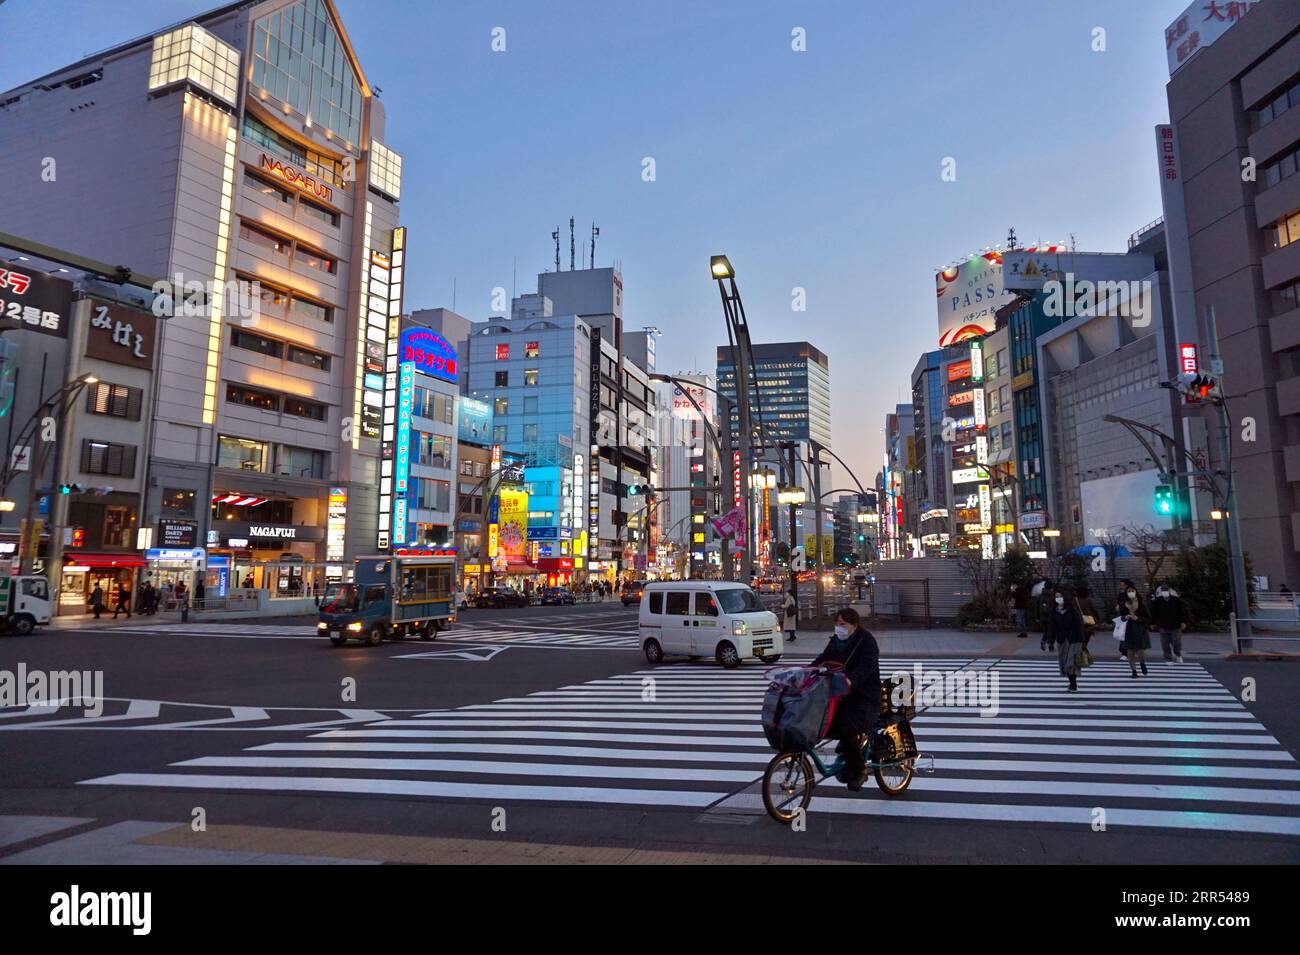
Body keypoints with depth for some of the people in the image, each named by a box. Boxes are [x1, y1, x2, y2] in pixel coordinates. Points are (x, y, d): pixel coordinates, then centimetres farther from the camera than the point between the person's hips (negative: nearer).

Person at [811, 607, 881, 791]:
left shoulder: (867, 641, -10)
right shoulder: (835, 641, 12)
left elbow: (866, 667, -26)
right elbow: (823, 659, 4)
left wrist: (851, 681, -45)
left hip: (864, 695, -7)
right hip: (840, 693, 7)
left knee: (846, 727, -27)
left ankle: (858, 769, -5)